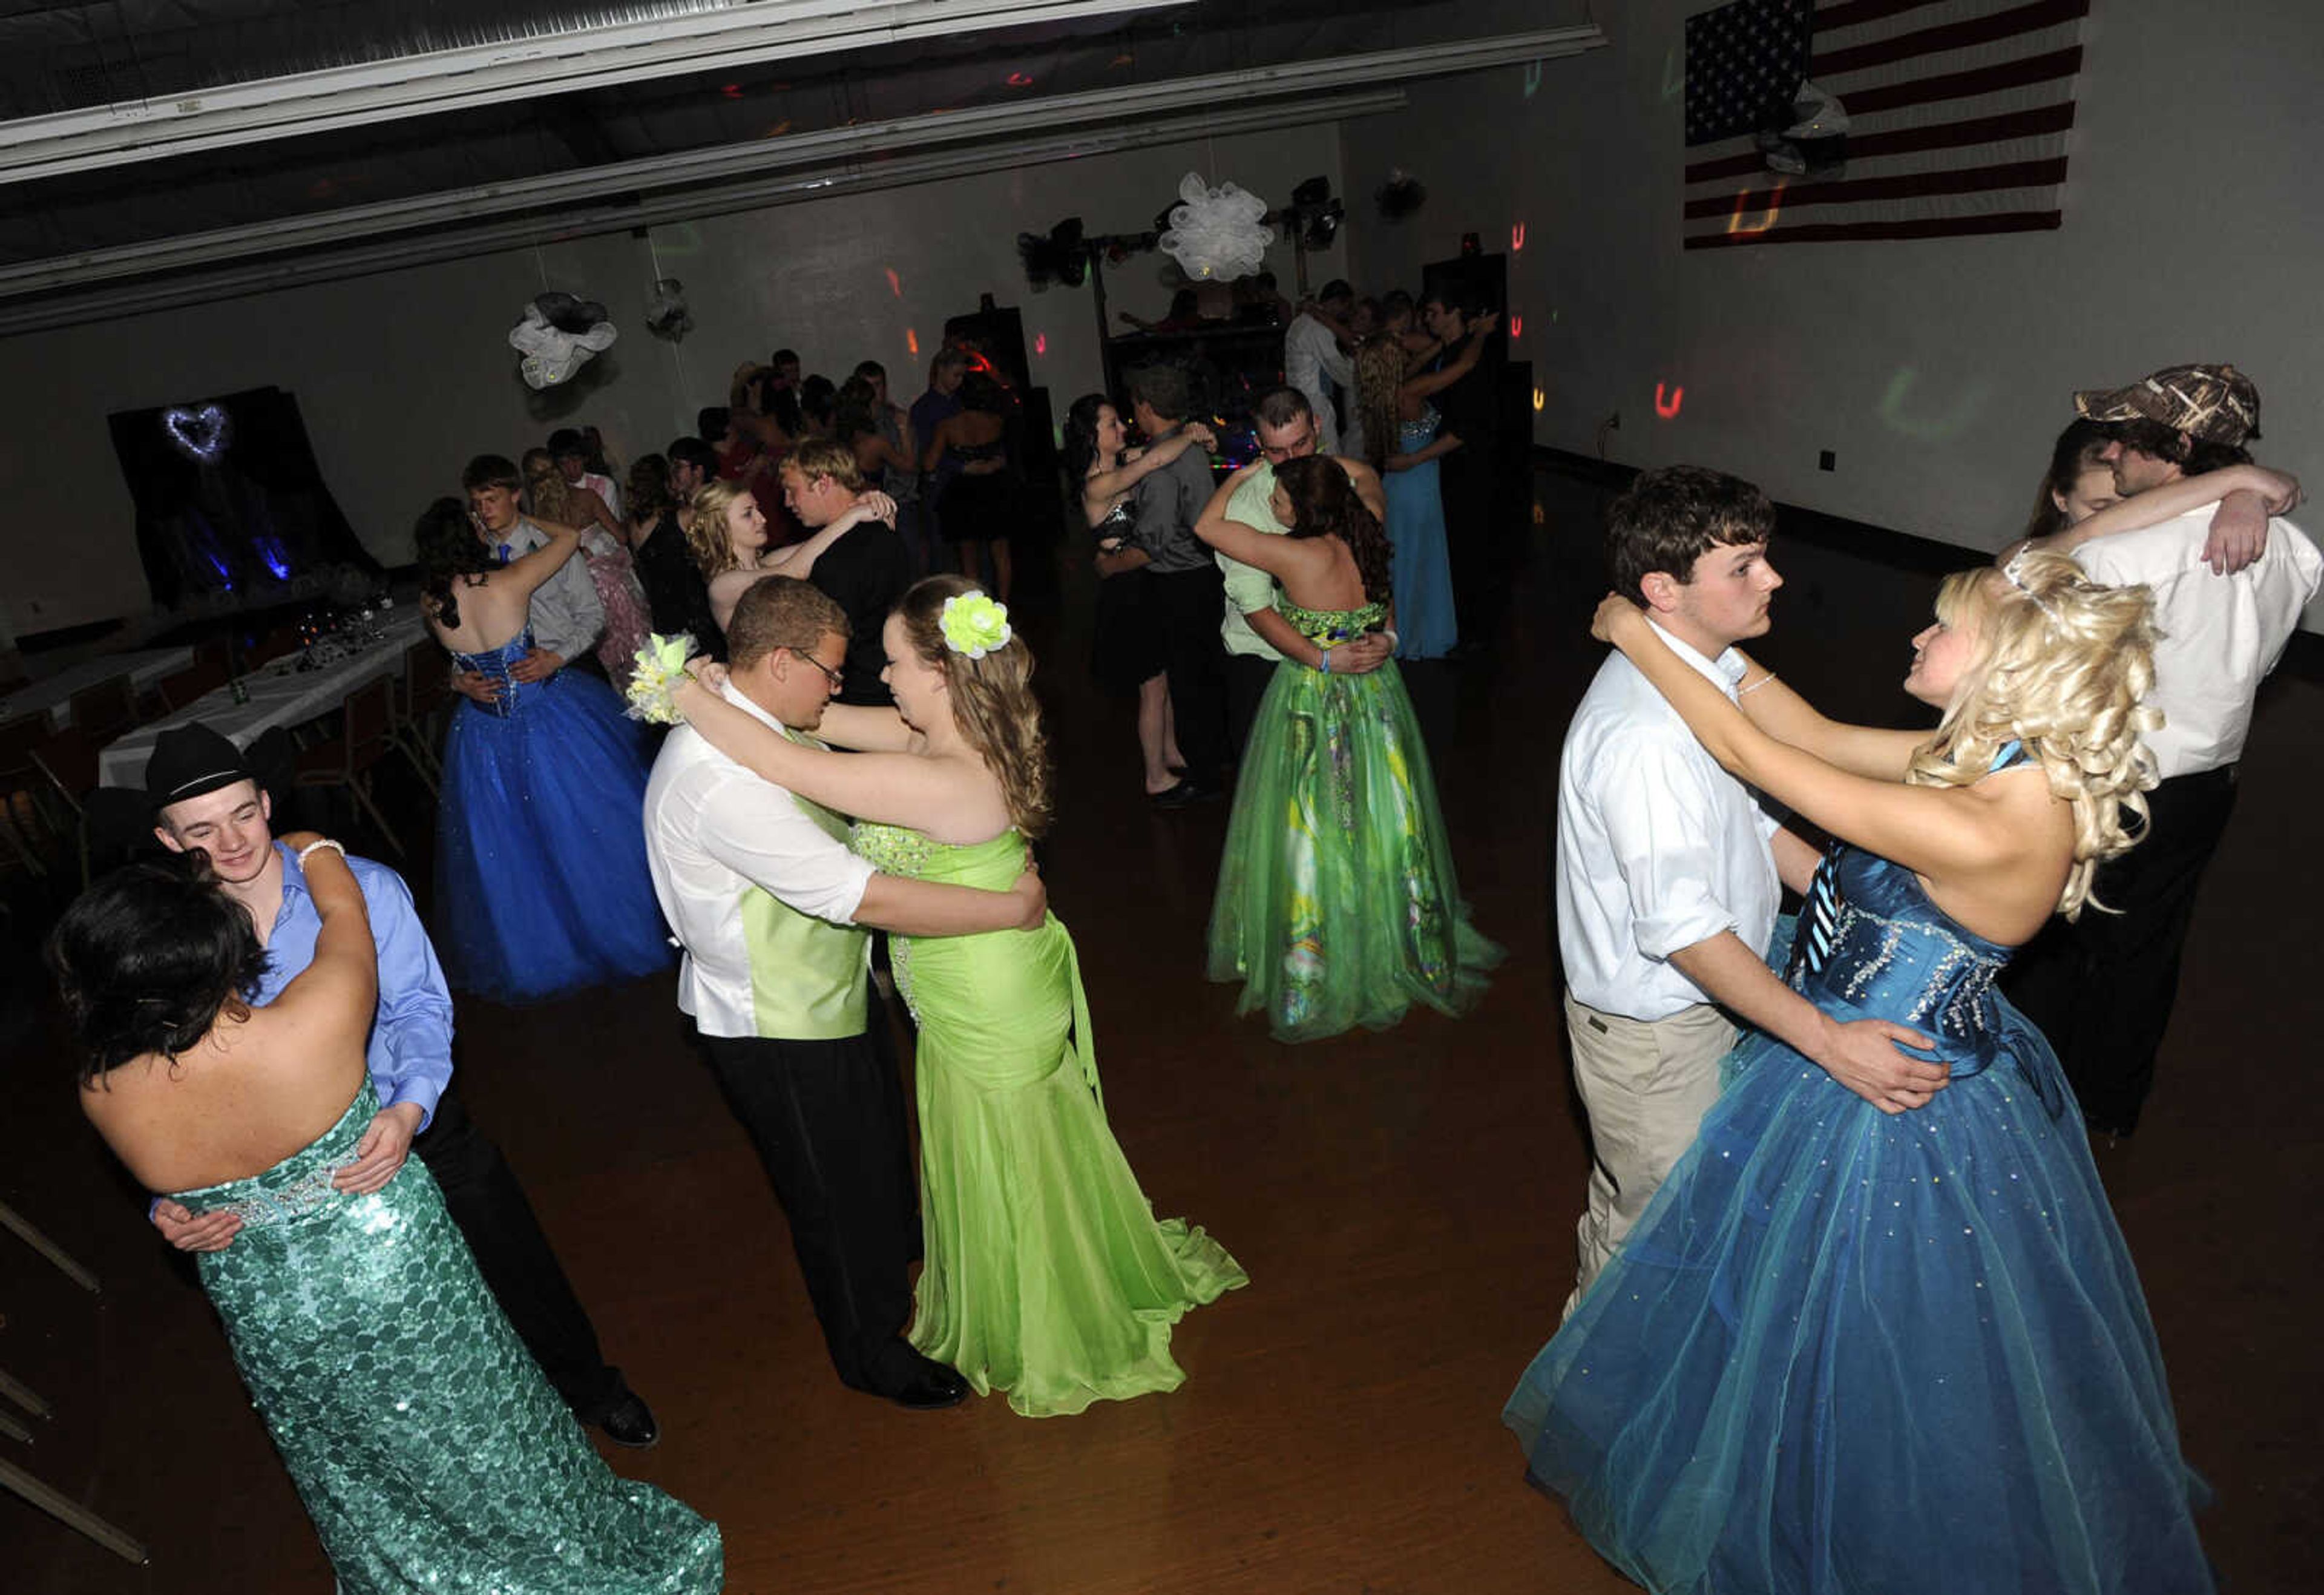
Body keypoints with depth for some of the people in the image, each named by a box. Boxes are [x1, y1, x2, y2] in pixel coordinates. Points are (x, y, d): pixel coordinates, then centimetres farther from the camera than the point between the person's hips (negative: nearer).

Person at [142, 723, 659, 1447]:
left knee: (519, 1274, 15)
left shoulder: (361, 887, -15)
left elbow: (419, 1007, -19)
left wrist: (408, 1111, -37)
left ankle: (589, 1389, 43)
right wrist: (171, 1205, -24)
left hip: (423, 1135, -1)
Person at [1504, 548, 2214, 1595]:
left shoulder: (1985, 833, -34)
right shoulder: (2005, 764, -8)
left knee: (1850, 1355, 17)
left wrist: (1637, 637, -18)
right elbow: (1814, 734, 0)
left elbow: (1752, 755, -29)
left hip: (1885, 1106, -9)